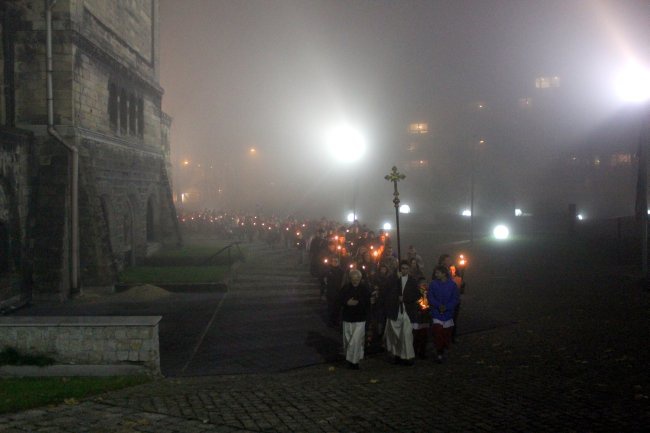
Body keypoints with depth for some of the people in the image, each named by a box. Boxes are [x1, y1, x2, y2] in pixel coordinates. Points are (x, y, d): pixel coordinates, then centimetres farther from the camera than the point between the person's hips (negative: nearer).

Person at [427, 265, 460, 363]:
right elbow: (430, 297, -5)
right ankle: (439, 353, -1)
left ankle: (444, 350, 31)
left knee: (447, 333, 8)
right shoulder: (433, 284, -4)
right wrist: (439, 306, -18)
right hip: (437, 313, -1)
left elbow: (455, 299, -4)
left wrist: (446, 307, -17)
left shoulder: (452, 284, -5)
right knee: (438, 332, -13)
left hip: (448, 313, 1)